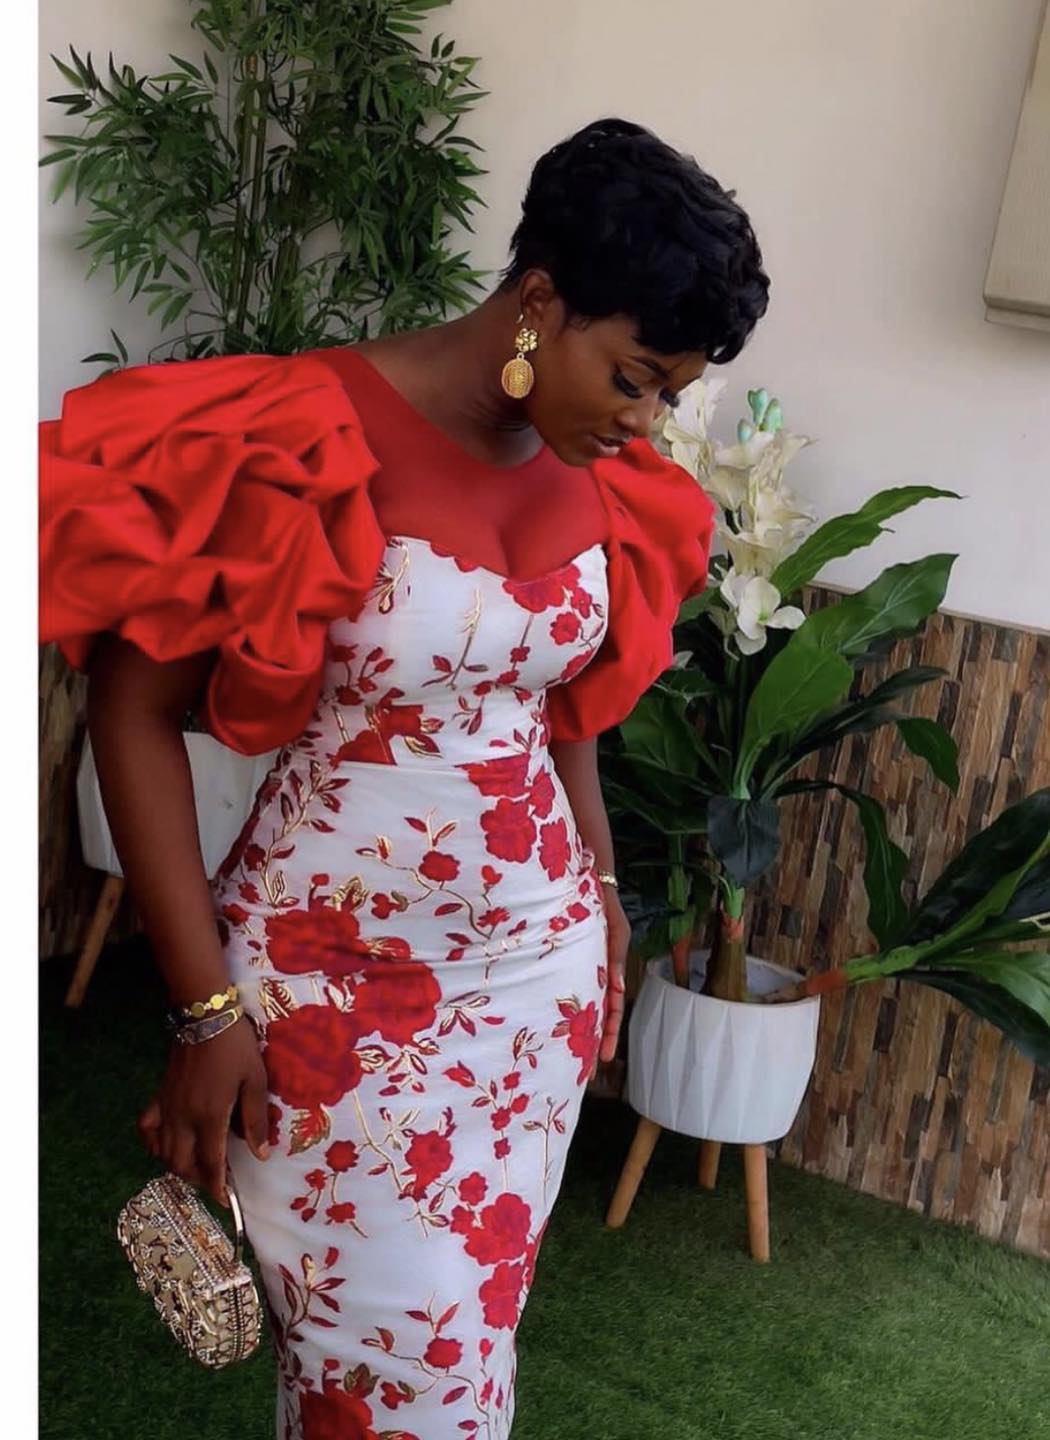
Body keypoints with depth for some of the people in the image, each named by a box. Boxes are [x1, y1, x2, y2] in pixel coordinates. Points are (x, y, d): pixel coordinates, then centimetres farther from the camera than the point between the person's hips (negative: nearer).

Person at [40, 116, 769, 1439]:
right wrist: (208, 1008, -16)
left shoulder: (595, 477, 1)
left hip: (536, 965, 6)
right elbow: (133, 709, -15)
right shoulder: (304, 441, -18)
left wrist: (600, 906, 19)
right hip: (329, 982, -5)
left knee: (471, 1321, 17)